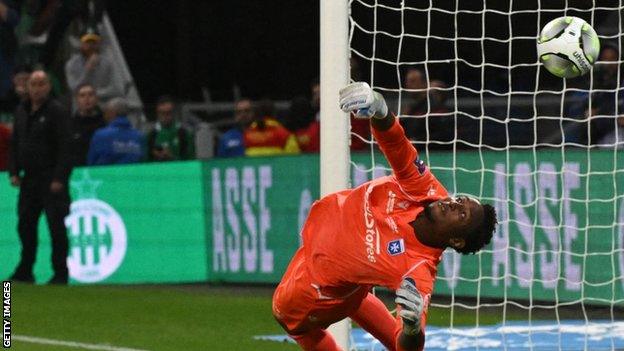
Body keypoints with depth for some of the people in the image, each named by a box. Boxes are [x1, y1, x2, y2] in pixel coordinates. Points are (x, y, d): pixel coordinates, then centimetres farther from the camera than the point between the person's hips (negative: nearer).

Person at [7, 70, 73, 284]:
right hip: (29, 178, 7)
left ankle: (60, 273, -1)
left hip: (51, 178, -7)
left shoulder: (57, 111, -7)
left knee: (56, 226, -5)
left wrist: (59, 179, -17)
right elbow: (14, 144, 19)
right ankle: (25, 271, 16)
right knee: (25, 224, 8)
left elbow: (64, 147, -12)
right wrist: (14, 172, 8)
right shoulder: (22, 111, 14)